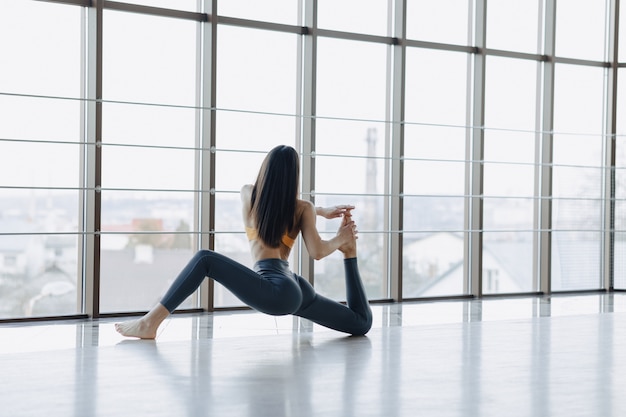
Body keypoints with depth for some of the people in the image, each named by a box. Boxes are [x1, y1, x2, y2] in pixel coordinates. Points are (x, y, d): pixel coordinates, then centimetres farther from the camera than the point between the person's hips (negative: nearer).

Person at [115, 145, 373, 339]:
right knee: (362, 322, 26)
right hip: (297, 291, 4)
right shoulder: (303, 209, 10)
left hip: (276, 291, -4)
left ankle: (150, 323, -22)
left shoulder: (248, 195, 9)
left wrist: (321, 212, 32)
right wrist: (344, 243, 18)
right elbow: (317, 252, -1)